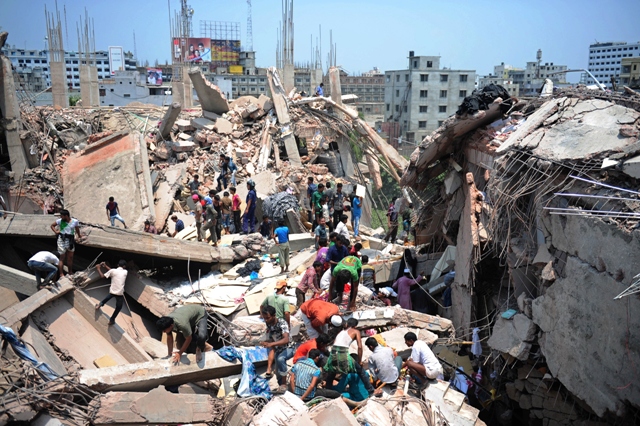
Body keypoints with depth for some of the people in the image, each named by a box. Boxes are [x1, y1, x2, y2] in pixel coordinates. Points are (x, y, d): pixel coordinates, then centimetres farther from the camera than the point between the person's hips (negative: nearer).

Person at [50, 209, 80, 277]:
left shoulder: (75, 221, -1)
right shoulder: (60, 221, -2)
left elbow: (77, 230, 11)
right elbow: (52, 225, 12)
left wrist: (78, 237, 7)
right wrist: (55, 231, -1)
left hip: (70, 240, 2)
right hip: (62, 240, -2)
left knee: (70, 258, 12)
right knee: (62, 258, -1)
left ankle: (70, 273, 26)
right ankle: (61, 274, 2)